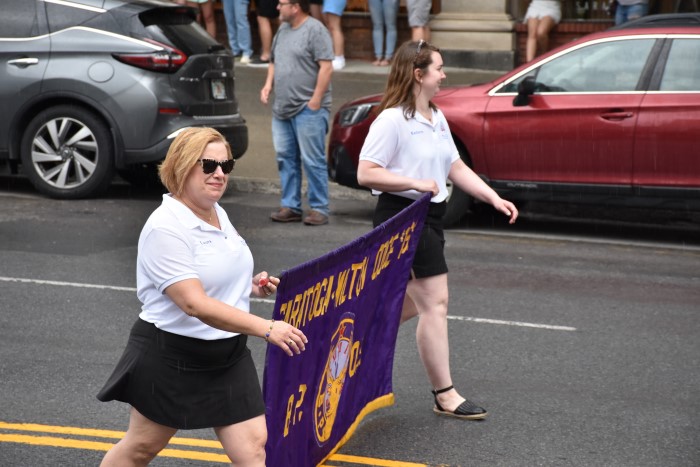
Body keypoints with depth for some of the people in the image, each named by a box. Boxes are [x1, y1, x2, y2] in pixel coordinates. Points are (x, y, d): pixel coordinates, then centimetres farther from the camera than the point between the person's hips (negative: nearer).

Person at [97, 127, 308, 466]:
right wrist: (266, 328, -35)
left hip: (228, 353, 7)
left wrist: (250, 286, 3)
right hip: (170, 357, -7)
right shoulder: (165, 228, -22)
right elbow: (195, 304, -30)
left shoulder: (217, 212, 6)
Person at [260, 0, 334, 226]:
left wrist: (316, 100, -18)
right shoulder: (283, 29, 16)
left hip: (308, 109, -8)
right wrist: (268, 84, 9)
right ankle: (290, 207, 16)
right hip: (282, 108, 8)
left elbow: (326, 67, -15)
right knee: (286, 159, 10)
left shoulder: (315, 30, -10)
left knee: (312, 161, -5)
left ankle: (319, 209, 0)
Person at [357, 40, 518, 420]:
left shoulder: (436, 118, 13)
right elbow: (365, 174, -18)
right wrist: (416, 183, -23)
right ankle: (445, 396, 1)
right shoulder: (392, 119, -15)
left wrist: (494, 198, 7)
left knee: (412, 302, 16)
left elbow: (456, 168, 17)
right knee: (435, 303, -7)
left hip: (429, 218, 9)